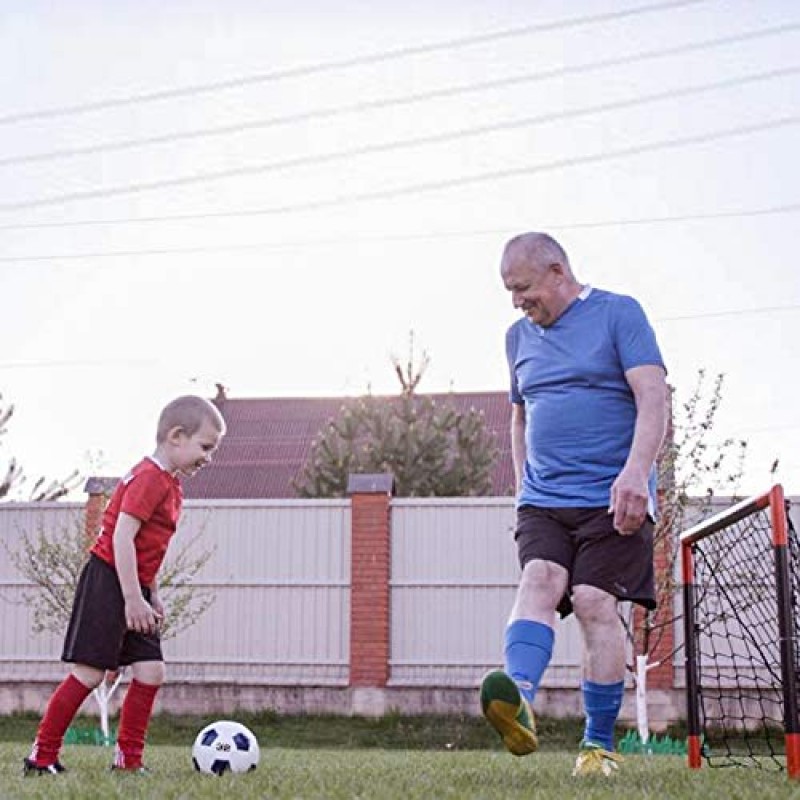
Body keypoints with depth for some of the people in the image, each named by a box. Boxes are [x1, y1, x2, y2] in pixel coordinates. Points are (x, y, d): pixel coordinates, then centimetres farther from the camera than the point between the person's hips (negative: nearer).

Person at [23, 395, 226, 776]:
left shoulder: (170, 483, 14)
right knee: (90, 672, -8)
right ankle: (41, 756, 2)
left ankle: (128, 758, 9)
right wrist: (133, 598, -24)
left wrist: (152, 594, 18)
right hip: (107, 581, -9)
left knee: (151, 670, 2)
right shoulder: (150, 477, -16)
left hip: (133, 587, 9)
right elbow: (121, 537, -22)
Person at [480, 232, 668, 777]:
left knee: (594, 602, -13)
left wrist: (636, 470, -23)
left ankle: (600, 744, -2)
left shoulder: (618, 313, 0)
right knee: (540, 580, -20)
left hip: (612, 498, -4)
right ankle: (520, 702, -44)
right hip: (544, 501, 4)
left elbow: (653, 396, -10)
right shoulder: (520, 336, 18)